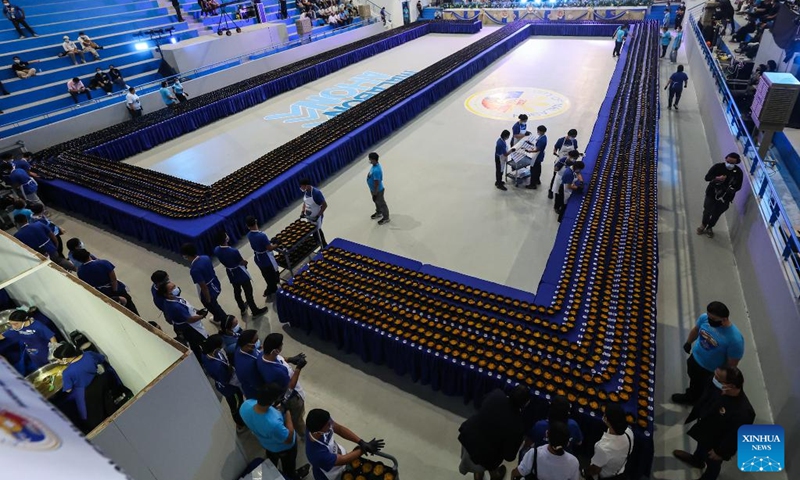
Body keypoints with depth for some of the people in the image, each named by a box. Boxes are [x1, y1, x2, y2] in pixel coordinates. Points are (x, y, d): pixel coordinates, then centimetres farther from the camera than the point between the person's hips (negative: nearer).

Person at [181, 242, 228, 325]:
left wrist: (208, 300, -12)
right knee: (214, 305, 33)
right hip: (216, 286, 8)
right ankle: (217, 319, 57)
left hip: (209, 292, -8)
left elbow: (204, 287, -27)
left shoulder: (194, 270, -33)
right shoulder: (205, 257, -10)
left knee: (213, 307, 19)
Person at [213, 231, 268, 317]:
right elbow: (243, 263, -18)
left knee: (237, 292, 24)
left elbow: (223, 260, 3)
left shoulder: (216, 250, -14)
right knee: (248, 292, 9)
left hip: (231, 274, 7)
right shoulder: (233, 251, -33)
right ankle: (255, 311, 23)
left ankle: (242, 309, 44)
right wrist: (245, 262, 4)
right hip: (241, 274, -6)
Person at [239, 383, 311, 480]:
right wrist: (286, 411, -29)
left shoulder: (245, 405, -33)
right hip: (283, 448, -5)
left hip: (265, 443, 5)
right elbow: (289, 439, -29)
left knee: (272, 460, 39)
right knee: (288, 463, 31)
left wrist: (272, 408, -18)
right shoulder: (274, 423, -51)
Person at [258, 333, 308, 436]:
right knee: (297, 418, 25)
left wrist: (290, 359, -9)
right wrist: (298, 368, -30)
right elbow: (290, 387, -29)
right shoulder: (278, 371, -47)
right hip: (291, 398, -8)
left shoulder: (263, 356, -23)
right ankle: (304, 434, 52)